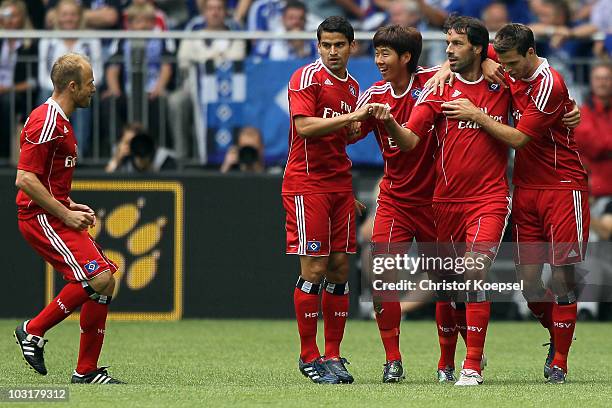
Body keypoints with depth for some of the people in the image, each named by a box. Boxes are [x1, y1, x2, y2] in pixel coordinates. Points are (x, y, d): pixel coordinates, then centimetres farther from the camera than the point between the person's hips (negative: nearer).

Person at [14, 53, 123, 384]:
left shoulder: (59, 121, 18)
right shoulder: (46, 122, -16)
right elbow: (25, 180, -22)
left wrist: (70, 206, 14)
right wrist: (65, 213, -18)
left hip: (54, 217, 11)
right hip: (42, 219, -11)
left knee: (104, 282, 4)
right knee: (98, 279, -19)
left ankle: (87, 371, 7)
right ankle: (33, 331, -5)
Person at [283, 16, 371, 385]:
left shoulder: (353, 86, 15)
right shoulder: (307, 78, -7)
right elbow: (304, 126, -21)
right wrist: (352, 116, -22)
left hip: (340, 185, 7)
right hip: (307, 184, -7)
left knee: (340, 268, 4)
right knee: (314, 268, -7)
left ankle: (333, 355, 10)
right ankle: (309, 358, 0)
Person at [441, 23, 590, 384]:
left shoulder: (550, 84, -16)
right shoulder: (512, 74, 5)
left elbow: (518, 138, -16)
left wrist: (475, 115, -12)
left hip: (563, 187, -7)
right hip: (526, 188, 7)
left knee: (563, 273, -7)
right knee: (528, 276, 1)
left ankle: (559, 361, -2)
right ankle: (557, 335, 25)